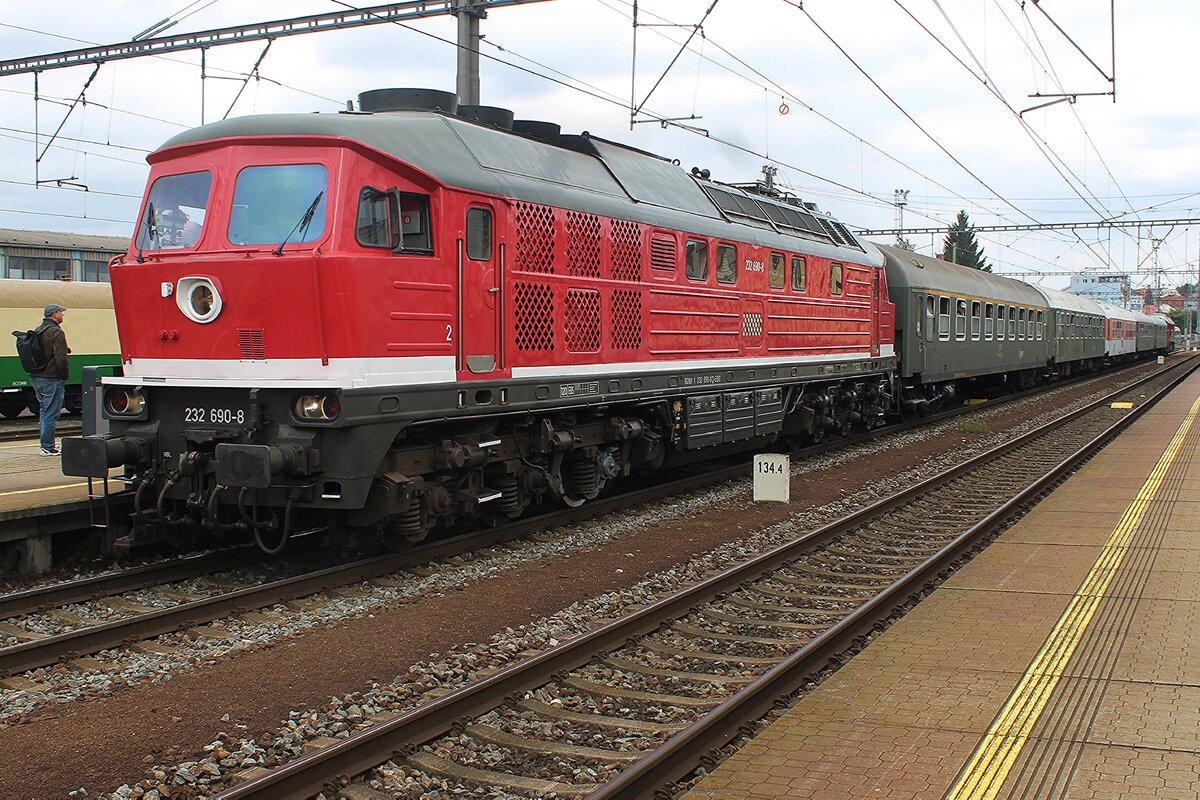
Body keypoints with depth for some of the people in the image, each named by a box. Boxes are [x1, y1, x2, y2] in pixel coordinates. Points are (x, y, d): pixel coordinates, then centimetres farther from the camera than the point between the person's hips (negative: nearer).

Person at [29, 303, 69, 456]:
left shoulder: (38, 331, 14)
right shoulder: (56, 332, -15)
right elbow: (61, 358, -20)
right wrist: (64, 376, -11)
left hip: (36, 378, 9)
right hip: (51, 379, -9)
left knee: (44, 411, 17)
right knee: (51, 413, -5)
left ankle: (46, 444, 23)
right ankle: (48, 448, -3)